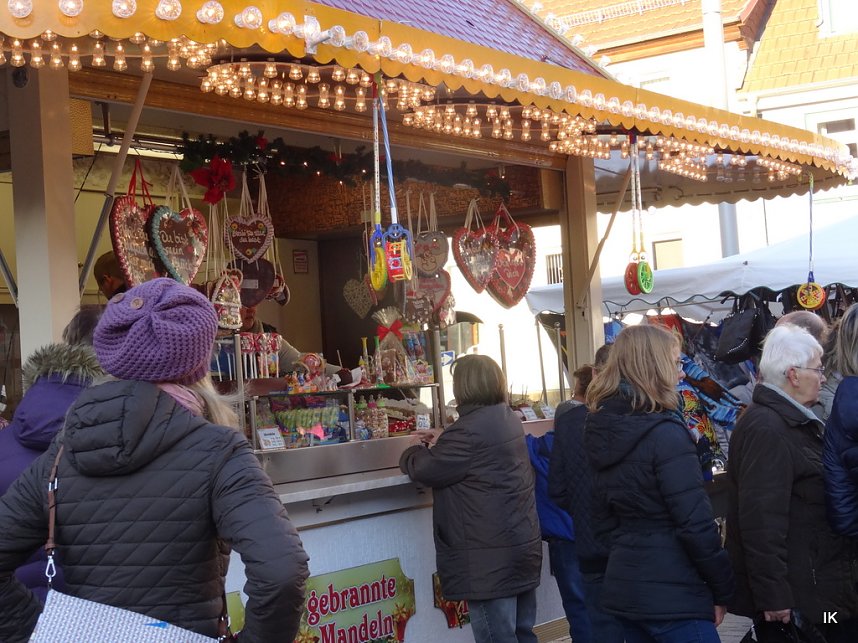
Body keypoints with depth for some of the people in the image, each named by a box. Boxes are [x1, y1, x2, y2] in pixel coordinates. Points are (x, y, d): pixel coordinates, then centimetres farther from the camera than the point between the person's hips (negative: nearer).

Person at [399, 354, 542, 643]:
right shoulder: (508, 419, 10)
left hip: (491, 557, -9)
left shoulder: (471, 428, -20)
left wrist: (413, 451, 8)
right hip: (523, 546, 9)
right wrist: (442, 441, 21)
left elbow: (424, 469, -13)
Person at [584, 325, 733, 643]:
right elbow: (695, 523, -18)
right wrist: (722, 589, -8)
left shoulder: (601, 429, 7)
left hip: (623, 587, 8)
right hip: (672, 594, -8)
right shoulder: (665, 433, -17)